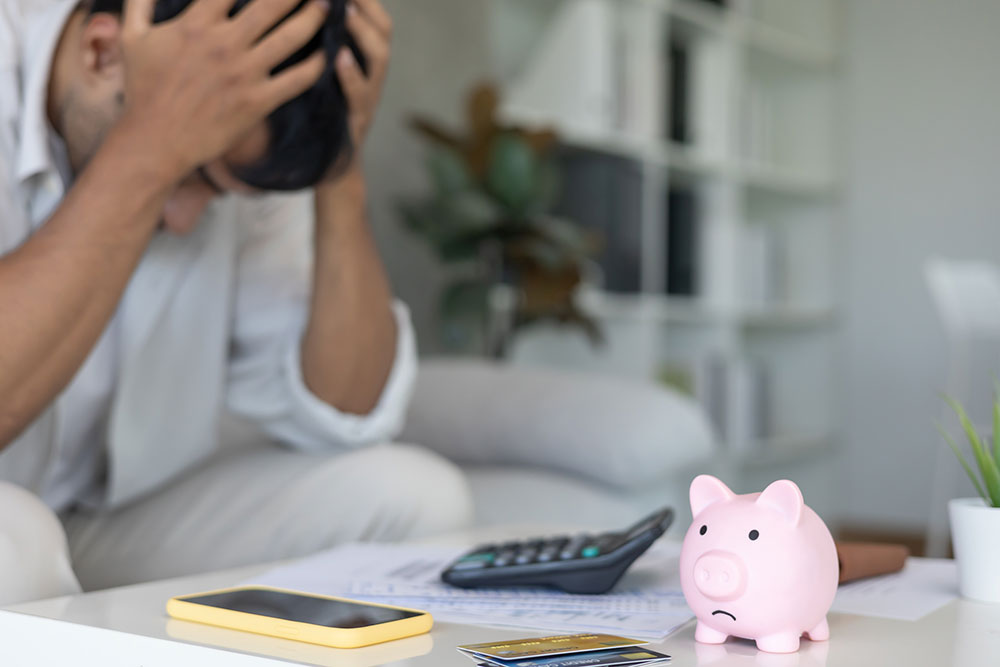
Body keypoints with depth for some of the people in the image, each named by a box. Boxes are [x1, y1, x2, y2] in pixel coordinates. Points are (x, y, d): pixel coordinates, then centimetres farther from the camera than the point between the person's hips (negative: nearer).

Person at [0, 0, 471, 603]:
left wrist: (341, 180, -17)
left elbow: (346, 421, -6)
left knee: (416, 495, -12)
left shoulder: (233, 144, -6)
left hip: (114, 531, 6)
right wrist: (151, 148, -35)